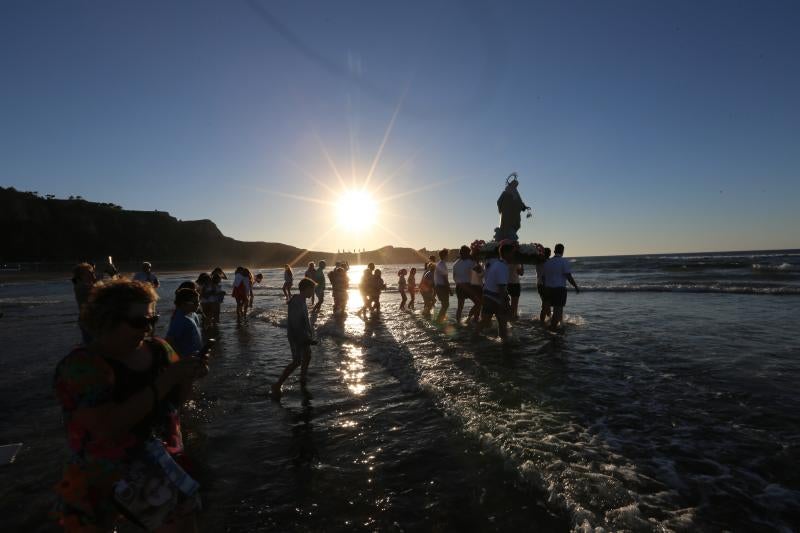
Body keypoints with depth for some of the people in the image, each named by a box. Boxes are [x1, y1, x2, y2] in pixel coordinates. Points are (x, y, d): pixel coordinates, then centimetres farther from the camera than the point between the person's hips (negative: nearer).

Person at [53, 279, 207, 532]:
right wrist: (166, 379, -31)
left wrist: (187, 377, -15)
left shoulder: (158, 348, -5)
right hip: (101, 487, -4)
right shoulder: (82, 365, -20)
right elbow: (109, 426, -32)